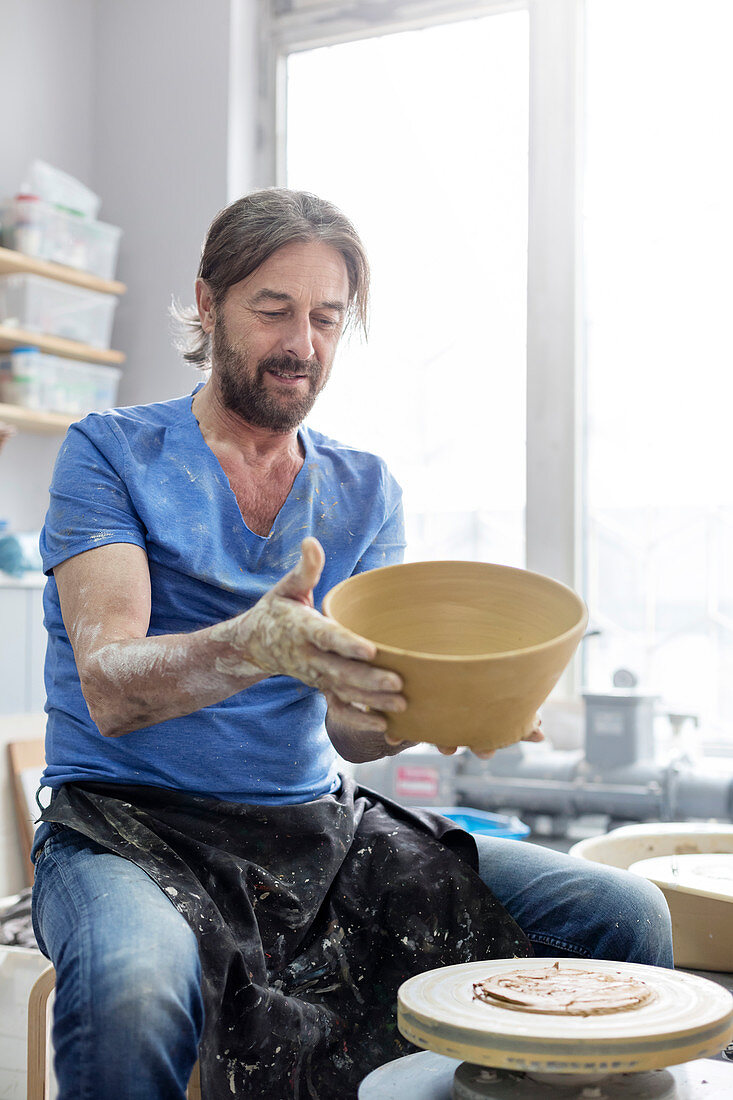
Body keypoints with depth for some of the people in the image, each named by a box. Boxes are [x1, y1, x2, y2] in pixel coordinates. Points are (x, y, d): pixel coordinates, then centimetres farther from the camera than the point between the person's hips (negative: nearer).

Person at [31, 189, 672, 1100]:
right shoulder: (112, 452, -2)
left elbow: (351, 725, 1)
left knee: (624, 916, -11)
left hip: (317, 823, 4)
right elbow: (109, 691, -15)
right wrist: (253, 646, -36)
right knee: (130, 988, -40)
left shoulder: (365, 491, 11)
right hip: (132, 822, -4)